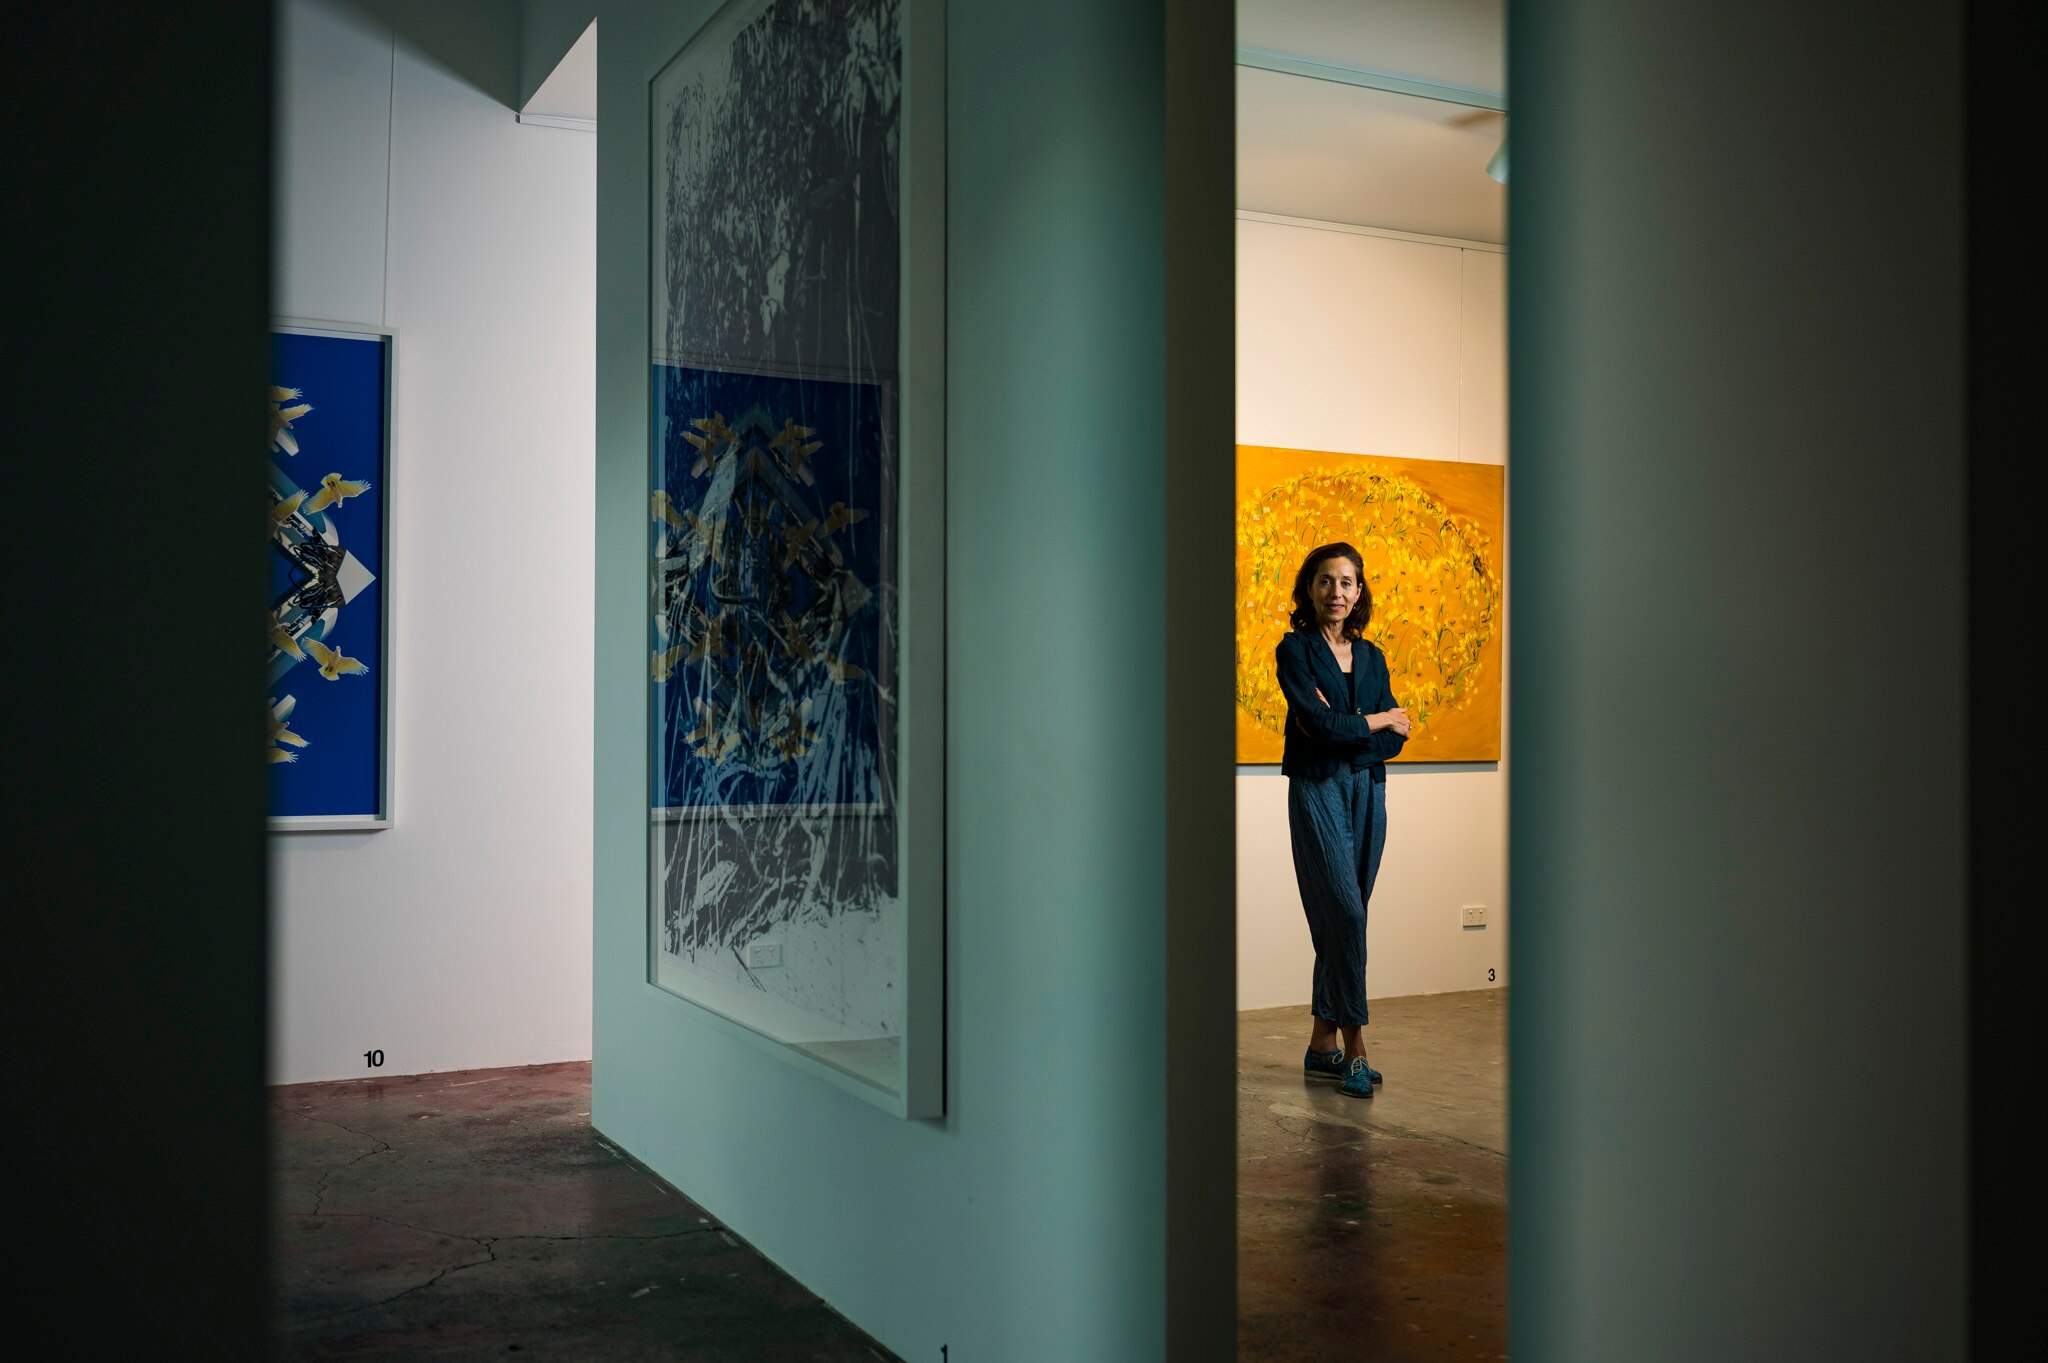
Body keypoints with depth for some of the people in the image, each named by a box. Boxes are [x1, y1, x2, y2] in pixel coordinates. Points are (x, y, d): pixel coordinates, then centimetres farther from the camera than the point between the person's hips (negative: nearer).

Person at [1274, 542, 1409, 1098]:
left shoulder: (1372, 657, 13)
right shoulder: (1295, 649, -2)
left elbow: (1394, 741, 5)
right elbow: (1320, 723, -15)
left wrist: (1344, 728, -12)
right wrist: (1381, 719, -2)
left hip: (1368, 792, 5)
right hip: (1317, 791, -5)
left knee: (1341, 921, 7)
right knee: (1345, 914, -12)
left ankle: (1322, 1045, 14)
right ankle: (1355, 1050, -7)